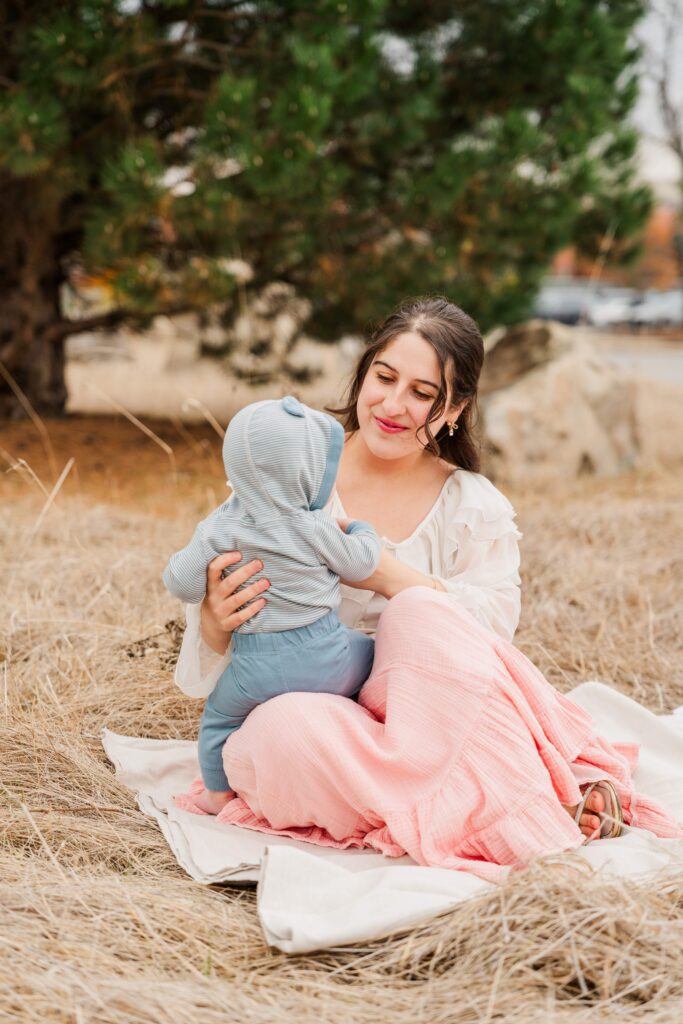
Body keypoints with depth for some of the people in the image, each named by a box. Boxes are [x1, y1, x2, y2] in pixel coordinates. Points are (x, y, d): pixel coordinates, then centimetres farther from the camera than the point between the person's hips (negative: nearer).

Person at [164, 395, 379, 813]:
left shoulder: (219, 529, -8)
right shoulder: (313, 529, -12)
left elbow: (182, 582, -6)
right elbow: (360, 562, 1)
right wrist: (361, 530, 23)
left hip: (257, 666, 2)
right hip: (325, 659, -1)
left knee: (219, 717, 26)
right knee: (372, 653, 25)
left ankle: (219, 793, 36)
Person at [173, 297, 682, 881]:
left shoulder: (476, 508, 7)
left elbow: (493, 625, -10)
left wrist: (385, 573, -21)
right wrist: (216, 618, -23)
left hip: (434, 718, 0)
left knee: (421, 609, -31)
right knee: (283, 729, -36)